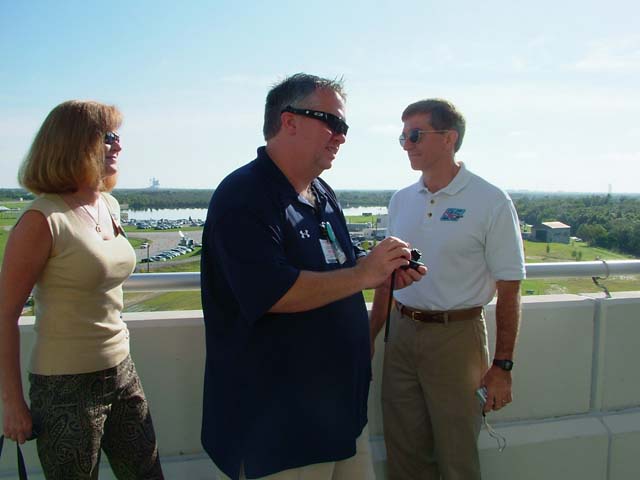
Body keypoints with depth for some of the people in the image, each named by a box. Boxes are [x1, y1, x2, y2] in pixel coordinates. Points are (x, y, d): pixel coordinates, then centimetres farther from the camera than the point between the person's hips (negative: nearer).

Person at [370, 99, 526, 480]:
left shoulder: (491, 202, -9)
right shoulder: (401, 201, 7)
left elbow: (509, 291, -8)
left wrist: (502, 366, -10)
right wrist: (369, 337, 12)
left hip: (456, 337, -5)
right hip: (401, 334, 5)